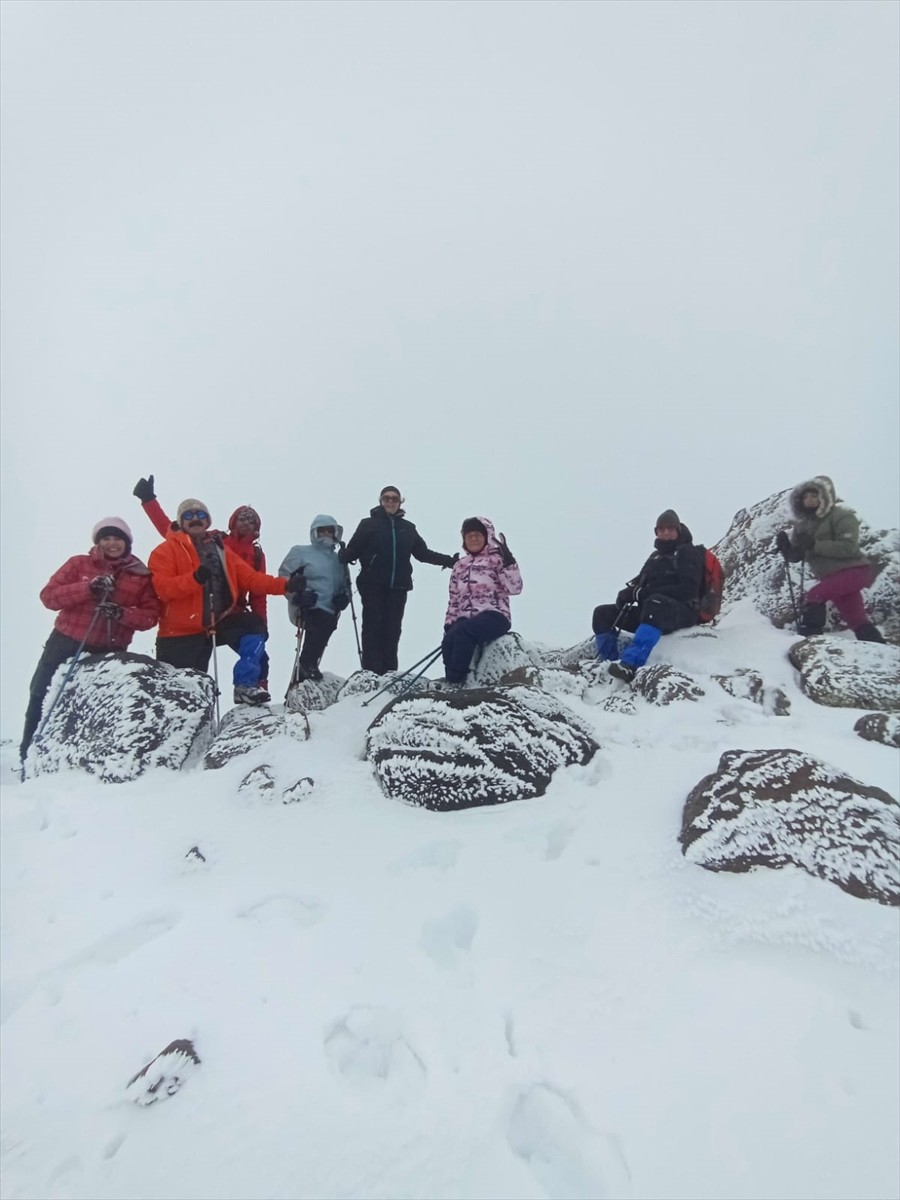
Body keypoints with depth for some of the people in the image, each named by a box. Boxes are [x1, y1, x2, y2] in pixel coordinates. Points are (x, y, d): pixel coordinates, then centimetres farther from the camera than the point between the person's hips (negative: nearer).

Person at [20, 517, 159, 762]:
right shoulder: (79, 564, 2)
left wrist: (122, 613, -22)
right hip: (66, 644, 1)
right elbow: (48, 596, -6)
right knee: (42, 699, 9)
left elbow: (150, 616, -3)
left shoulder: (142, 576, 2)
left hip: (109, 653, -1)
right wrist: (88, 588, -20)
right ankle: (29, 758, 24)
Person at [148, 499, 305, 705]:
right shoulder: (167, 551, -2)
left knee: (255, 627, -19)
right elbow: (163, 588, -16)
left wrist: (285, 585, -5)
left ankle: (245, 685, -17)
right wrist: (195, 578, -33)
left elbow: (250, 577, 7)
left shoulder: (220, 548, 14)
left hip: (219, 620, 4)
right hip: (181, 631, -4)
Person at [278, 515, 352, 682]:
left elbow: (345, 584, 29)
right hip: (308, 609, -6)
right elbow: (285, 576, 0)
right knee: (323, 622, -33)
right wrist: (298, 595, -17)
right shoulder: (301, 552, 7)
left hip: (329, 611, 6)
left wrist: (344, 596, 5)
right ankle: (307, 664, -19)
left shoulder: (338, 559, 23)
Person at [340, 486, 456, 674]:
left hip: (398, 586, 3)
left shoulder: (408, 528, 15)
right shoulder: (369, 524, 6)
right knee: (373, 627, -6)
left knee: (392, 629, 2)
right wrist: (341, 558, -17)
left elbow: (423, 553, 17)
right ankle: (370, 672, -7)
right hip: (373, 585, -3)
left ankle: (389, 673, 4)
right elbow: (353, 550, 0)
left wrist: (449, 561, 11)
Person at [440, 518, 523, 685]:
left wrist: (508, 561, -17)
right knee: (448, 641, -27)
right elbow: (454, 600, 22)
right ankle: (450, 684, -24)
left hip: (493, 615, -5)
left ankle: (454, 683, -30)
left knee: (462, 632, -34)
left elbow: (514, 588, -8)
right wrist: (448, 624, 10)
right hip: (466, 618, 5)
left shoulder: (497, 559, 5)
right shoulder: (459, 566, 21)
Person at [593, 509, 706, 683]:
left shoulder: (689, 553, 1)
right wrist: (628, 593, -6)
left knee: (655, 603, -42)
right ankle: (608, 663, -12)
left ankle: (631, 663, -56)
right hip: (652, 614, 8)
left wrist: (646, 592, -19)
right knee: (602, 613, -4)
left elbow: (688, 589, -13)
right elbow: (639, 581, 20)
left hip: (681, 612, -7)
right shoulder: (656, 556, 22)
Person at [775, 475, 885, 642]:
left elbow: (848, 547, -23)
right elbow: (795, 557, 6)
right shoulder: (803, 524, 8)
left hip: (853, 570, -7)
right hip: (832, 576, 7)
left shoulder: (841, 515, -11)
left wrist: (814, 545, -28)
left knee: (814, 595, -23)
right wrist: (784, 546, -15)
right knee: (857, 622, 8)